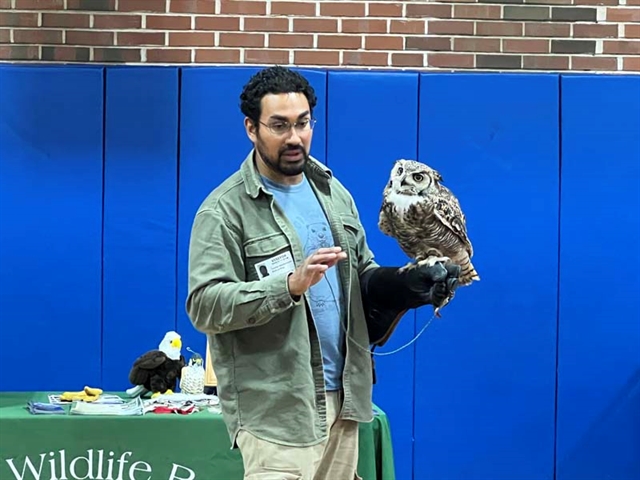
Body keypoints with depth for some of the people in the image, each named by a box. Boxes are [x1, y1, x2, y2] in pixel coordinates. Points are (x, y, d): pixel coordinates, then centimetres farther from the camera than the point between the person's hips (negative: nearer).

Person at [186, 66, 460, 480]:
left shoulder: (334, 193, 12)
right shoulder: (224, 209, -9)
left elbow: (364, 276, 17)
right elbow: (204, 305, -17)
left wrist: (410, 284, -5)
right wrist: (290, 284, -29)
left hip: (341, 398, 6)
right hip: (276, 410, -6)